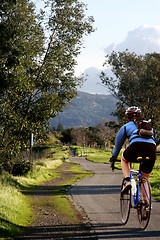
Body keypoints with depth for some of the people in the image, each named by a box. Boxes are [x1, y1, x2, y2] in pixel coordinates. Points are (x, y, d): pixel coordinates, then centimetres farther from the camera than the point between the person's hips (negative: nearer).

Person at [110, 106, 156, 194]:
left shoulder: (126, 126, 26)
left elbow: (118, 144, 34)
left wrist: (113, 158, 48)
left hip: (136, 146, -3)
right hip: (152, 148, 3)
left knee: (124, 159, 32)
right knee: (145, 179, 21)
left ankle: (127, 181, 9)